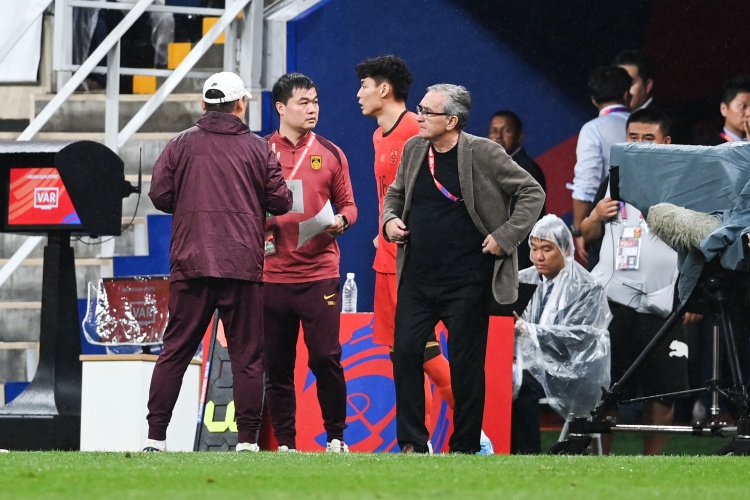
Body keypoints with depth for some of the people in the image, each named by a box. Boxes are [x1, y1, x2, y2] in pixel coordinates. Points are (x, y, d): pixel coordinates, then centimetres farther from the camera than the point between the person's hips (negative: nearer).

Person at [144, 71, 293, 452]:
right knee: (247, 354, 3)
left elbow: (160, 195, 2)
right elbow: (281, 202, 3)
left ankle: (155, 438, 0)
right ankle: (247, 440, -1)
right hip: (243, 264, -1)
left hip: (190, 264, 1)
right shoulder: (257, 148, 4)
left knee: (175, 351, 5)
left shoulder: (181, 145, 5)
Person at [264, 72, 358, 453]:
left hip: (320, 273, 0)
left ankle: (336, 437, 7)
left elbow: (348, 204, 12)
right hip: (273, 275, 0)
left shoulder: (330, 154, 9)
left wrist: (341, 220, -9)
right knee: (277, 365, 3)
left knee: (325, 358, -7)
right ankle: (285, 444, 9)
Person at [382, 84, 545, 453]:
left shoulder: (482, 153, -8)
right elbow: (395, 193, 24)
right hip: (417, 277, 5)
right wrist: (389, 219, 4)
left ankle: (465, 447, 9)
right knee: (405, 353, -3)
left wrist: (504, 236, -11)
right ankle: (412, 443, 4)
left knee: (465, 363, 1)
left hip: (466, 281, -5)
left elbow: (532, 193, -5)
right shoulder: (413, 149, 7)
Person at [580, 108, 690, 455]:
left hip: (662, 304, -1)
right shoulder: (615, 180, 12)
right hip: (612, 298, 1)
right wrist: (596, 217, -2)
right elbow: (588, 234, 20)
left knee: (664, 392, -2)